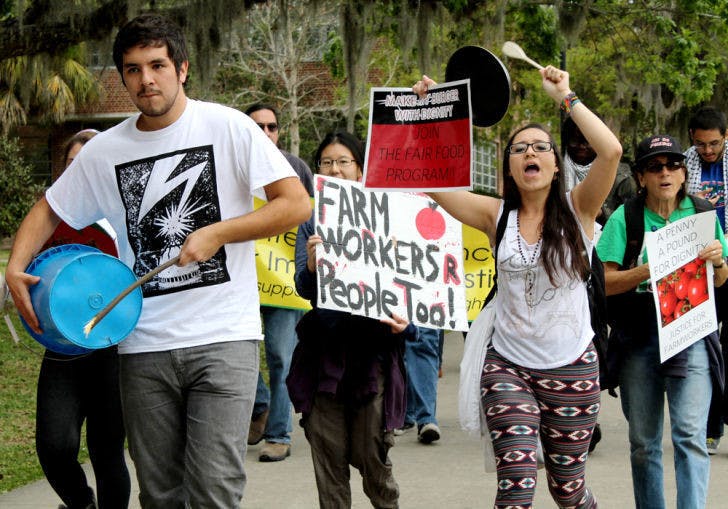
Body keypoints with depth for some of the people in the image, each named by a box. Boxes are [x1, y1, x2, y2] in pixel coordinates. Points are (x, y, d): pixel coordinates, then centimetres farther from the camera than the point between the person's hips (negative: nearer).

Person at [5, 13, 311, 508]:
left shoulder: (229, 127, -3)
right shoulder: (104, 151, 7)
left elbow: (296, 204, -7)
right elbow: (49, 211, 19)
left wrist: (216, 233, -15)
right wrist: (16, 266, 1)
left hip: (224, 338, -4)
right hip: (144, 346, 4)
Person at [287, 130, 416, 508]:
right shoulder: (311, 224, 8)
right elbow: (303, 288, -1)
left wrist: (404, 321, -13)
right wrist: (311, 265, -23)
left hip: (372, 349, -2)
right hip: (325, 352, 2)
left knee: (372, 456, 0)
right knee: (328, 457, 4)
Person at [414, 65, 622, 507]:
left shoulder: (577, 210, -3)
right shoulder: (497, 216, 2)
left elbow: (611, 150, -20)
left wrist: (566, 97, -13)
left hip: (571, 368, -1)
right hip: (507, 366, 1)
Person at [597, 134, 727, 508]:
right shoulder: (625, 218, 0)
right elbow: (605, 282, -6)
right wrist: (648, 270, -21)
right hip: (639, 336, 0)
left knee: (690, 435, -13)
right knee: (643, 442, 9)